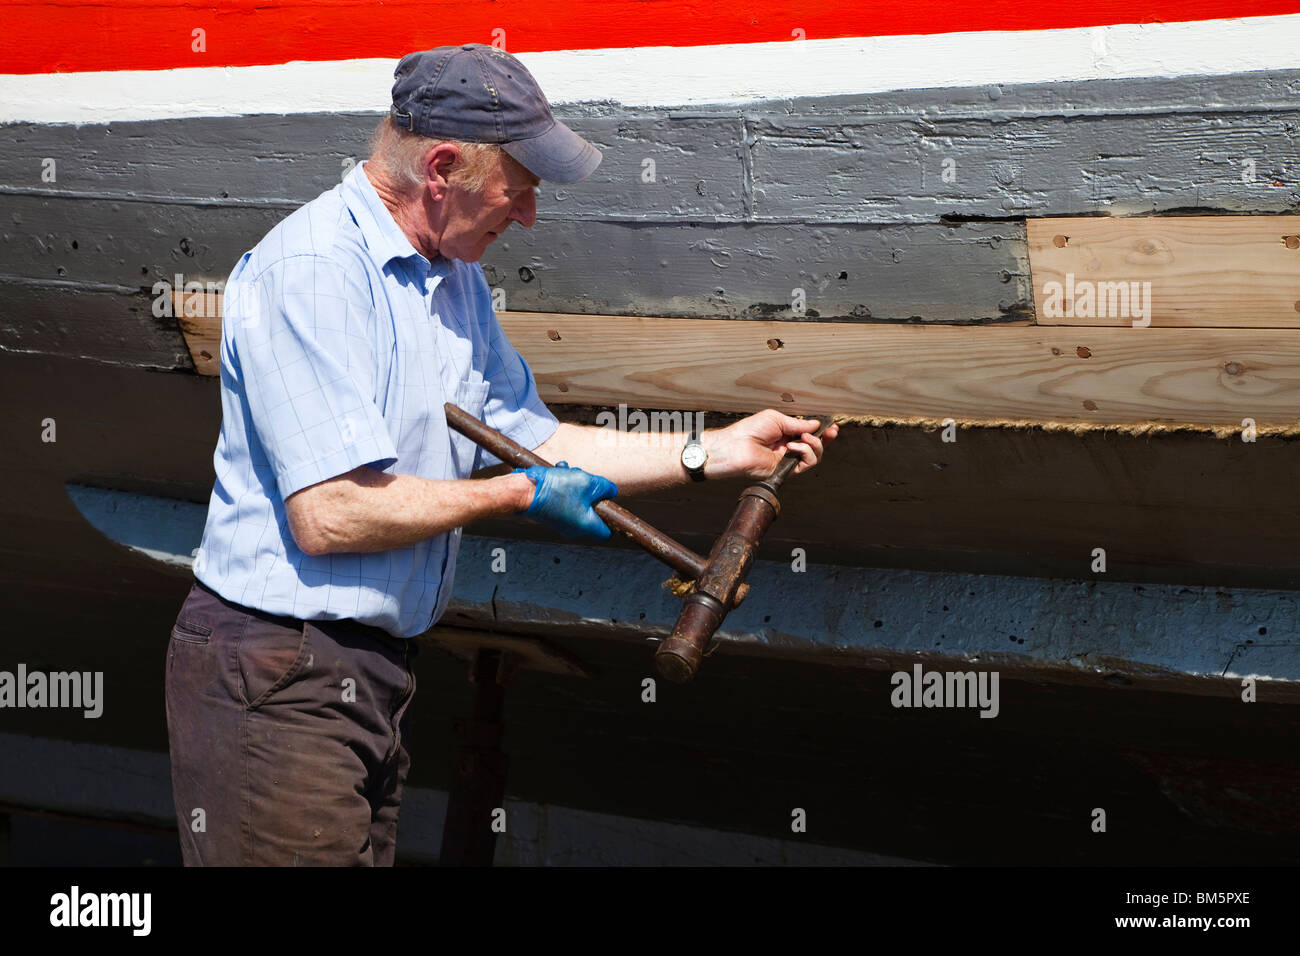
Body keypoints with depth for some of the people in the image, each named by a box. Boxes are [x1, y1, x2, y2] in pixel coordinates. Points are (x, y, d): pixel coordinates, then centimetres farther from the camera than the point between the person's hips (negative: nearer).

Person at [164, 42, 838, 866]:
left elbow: (534, 441, 19)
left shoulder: (458, 282, 14)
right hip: (279, 683, -9)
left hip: (382, 668, 9)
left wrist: (714, 451, 13)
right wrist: (520, 495, -12)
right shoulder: (312, 271, -18)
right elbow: (329, 514, -24)